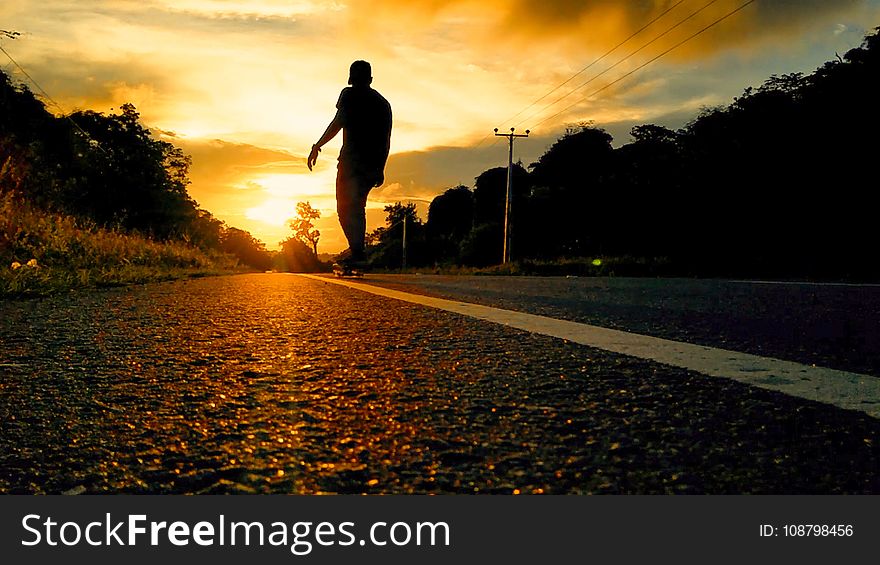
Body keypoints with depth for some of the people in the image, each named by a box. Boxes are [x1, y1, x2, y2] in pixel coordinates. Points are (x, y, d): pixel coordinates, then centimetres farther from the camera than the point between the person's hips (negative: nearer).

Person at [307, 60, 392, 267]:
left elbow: (338, 122, -10)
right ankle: (357, 250, 17)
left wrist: (317, 146, -6)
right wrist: (380, 168, 21)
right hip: (373, 164, 6)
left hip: (352, 159, -6)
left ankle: (356, 251, -22)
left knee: (346, 206, -6)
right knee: (357, 205, 17)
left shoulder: (349, 94, 4)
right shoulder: (383, 102, 21)